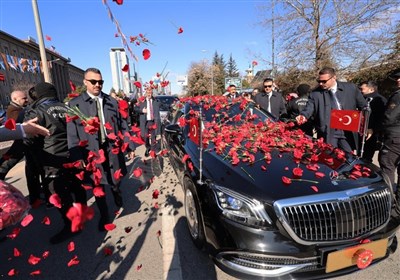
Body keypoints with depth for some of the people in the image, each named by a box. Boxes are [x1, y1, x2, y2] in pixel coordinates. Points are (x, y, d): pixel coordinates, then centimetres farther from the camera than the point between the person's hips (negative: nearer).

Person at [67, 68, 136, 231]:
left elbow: (122, 125, 8)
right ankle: (104, 216, 33)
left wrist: (130, 146, 5)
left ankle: (117, 194, 47)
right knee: (97, 186, 11)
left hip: (113, 149, 1)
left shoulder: (112, 101, 8)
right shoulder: (75, 104, 2)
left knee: (116, 182, 11)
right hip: (91, 152, -1)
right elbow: (72, 132, -3)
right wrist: (77, 156, -10)